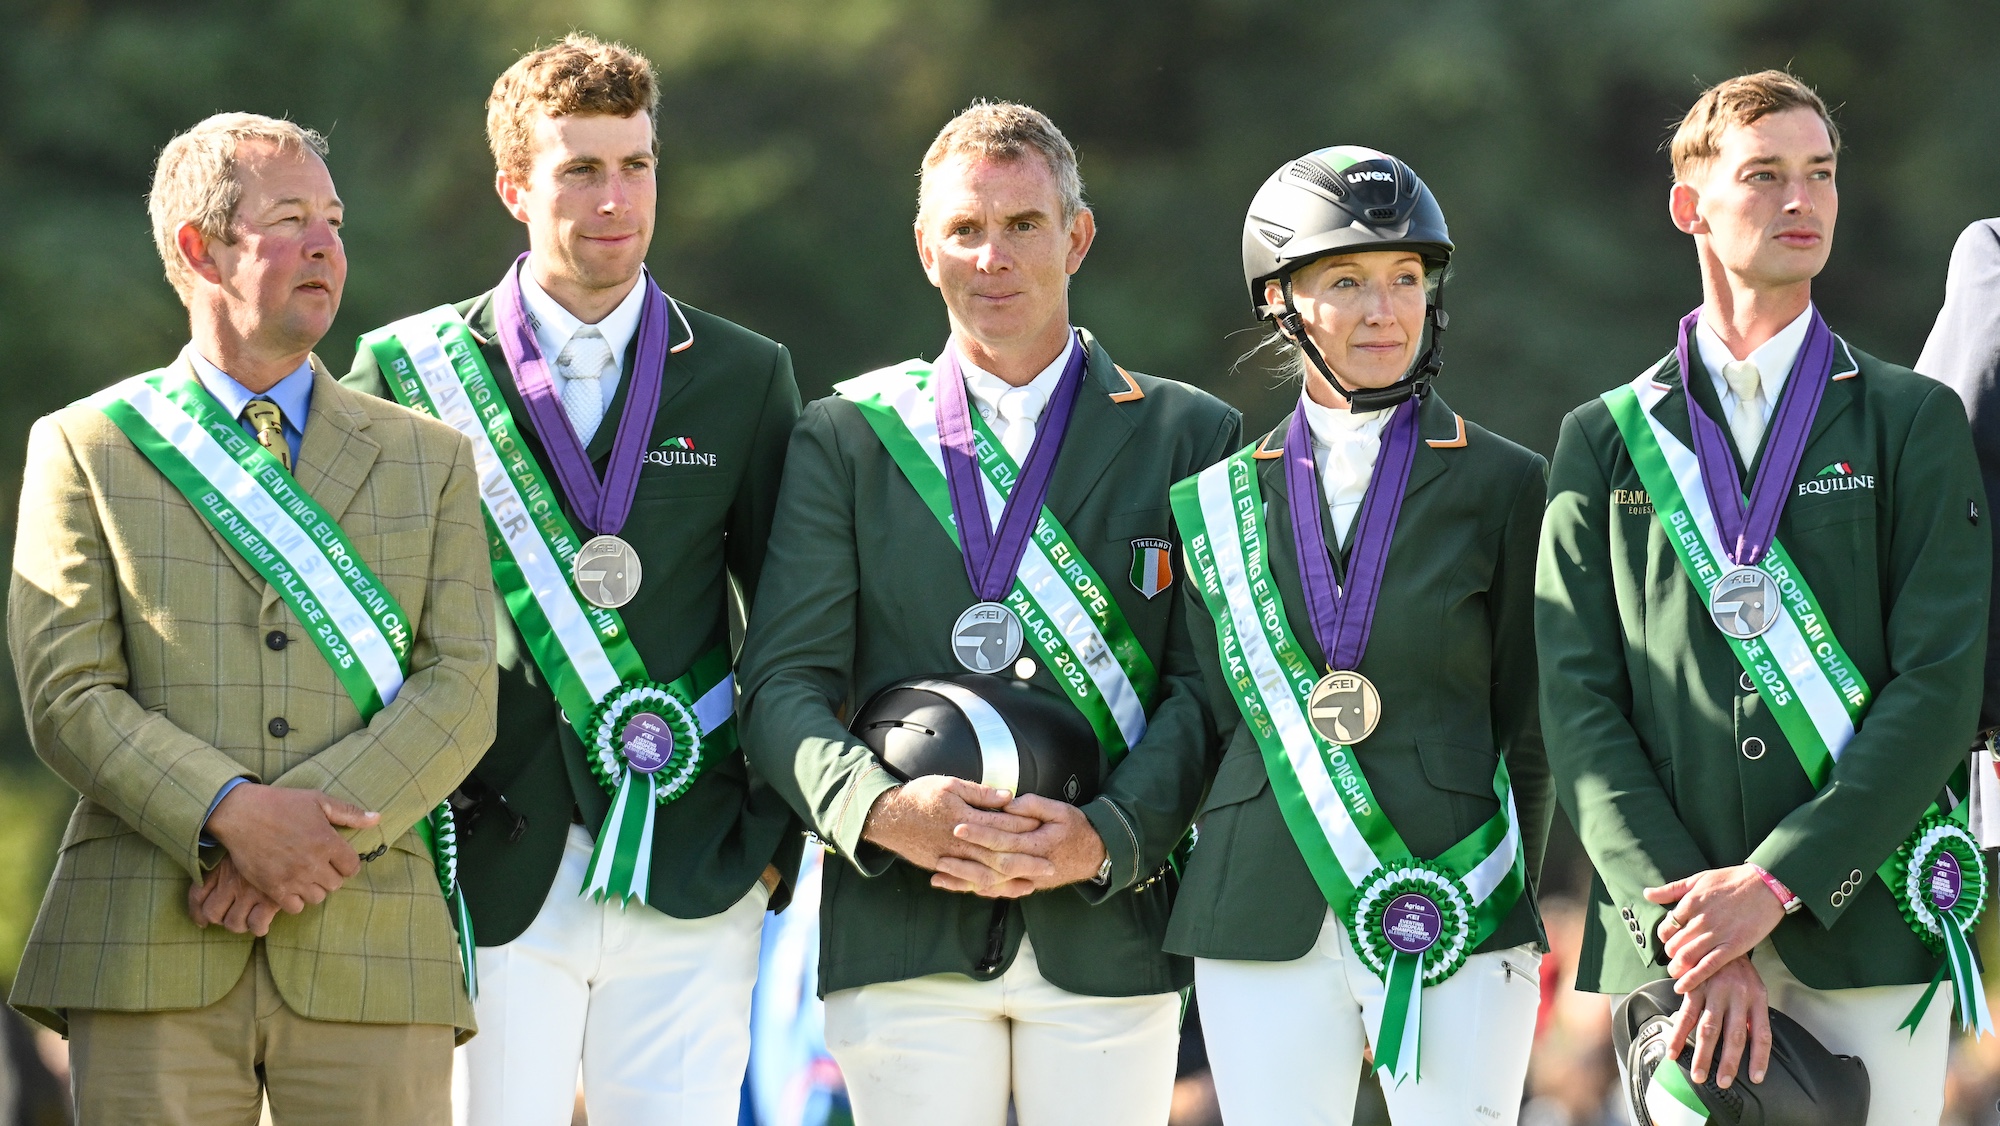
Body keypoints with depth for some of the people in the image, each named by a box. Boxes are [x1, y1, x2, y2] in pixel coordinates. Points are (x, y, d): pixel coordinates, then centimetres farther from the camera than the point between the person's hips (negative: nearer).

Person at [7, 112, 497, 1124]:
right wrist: (230, 816, -15)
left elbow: (462, 689, 3)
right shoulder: (85, 449, 10)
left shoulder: (430, 459, 16)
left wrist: (321, 825, -12)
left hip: (371, 959, 1)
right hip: (150, 959, -1)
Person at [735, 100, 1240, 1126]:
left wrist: (1105, 839, -13)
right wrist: (881, 809, -17)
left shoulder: (1189, 439, 9)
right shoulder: (846, 438, 10)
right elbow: (784, 682, 3)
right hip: (904, 926, 0)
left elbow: (1207, 686, 3)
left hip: (1109, 924, 0)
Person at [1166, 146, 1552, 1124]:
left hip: (1458, 926, -2)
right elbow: (1216, 713, 14)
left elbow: (1527, 732, 6)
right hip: (1263, 929, 2)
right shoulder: (1222, 499, 10)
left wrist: (1502, 908, 2)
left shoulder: (1503, 485, 4)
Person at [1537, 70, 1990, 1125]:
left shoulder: (1914, 421, 7)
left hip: (1867, 938, -1)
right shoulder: (1604, 442, 10)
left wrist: (1776, 881, -13)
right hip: (1674, 941, 1)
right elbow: (1581, 705, 2)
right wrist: (1682, 920, -11)